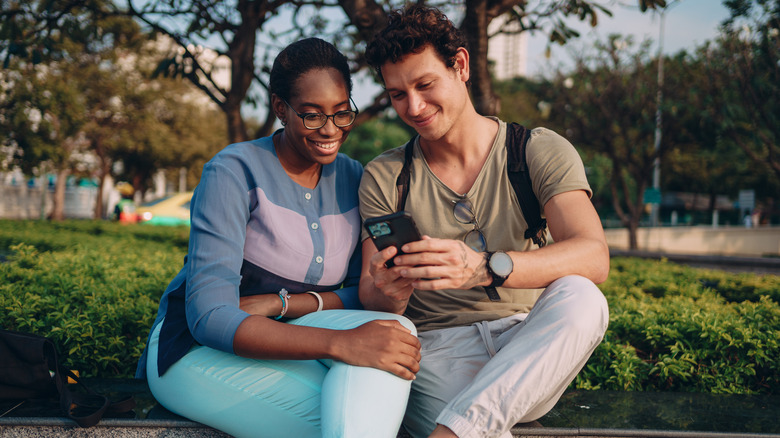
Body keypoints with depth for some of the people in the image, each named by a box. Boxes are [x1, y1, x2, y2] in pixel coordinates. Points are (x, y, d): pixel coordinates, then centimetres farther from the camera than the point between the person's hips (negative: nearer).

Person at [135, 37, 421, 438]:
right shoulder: (234, 172, -14)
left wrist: (282, 303, -21)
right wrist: (340, 343, -36)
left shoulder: (352, 179, 3)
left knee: (394, 330, -27)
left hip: (283, 345, 6)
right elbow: (209, 317, -23)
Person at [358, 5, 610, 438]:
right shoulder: (383, 177, 5)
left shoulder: (541, 151, 0)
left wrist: (485, 267, -35)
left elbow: (594, 257, -17)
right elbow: (370, 300, 1)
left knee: (579, 298, -35)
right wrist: (389, 293, -26)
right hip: (436, 350, -2)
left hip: (530, 350, 3)